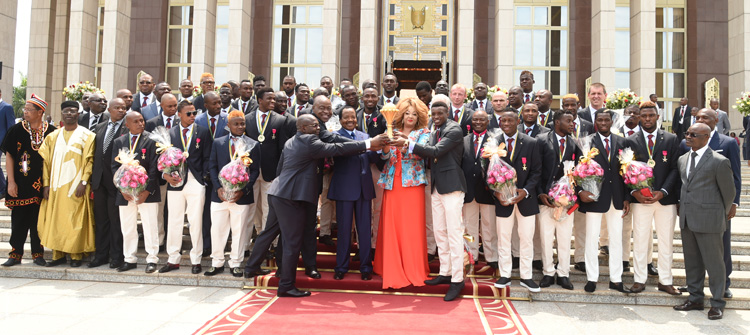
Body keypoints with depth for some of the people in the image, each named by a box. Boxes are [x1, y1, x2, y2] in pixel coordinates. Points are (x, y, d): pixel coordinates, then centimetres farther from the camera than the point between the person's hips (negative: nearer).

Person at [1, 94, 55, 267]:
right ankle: (16, 254, 15)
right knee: (18, 220, 5)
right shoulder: (16, 130, -1)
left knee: (38, 221, 6)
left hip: (41, 186, 0)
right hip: (20, 185, 0)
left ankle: (38, 254, 17)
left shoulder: (51, 132, -2)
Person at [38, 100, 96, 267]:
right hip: (56, 186, 4)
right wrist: (46, 184, 2)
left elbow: (89, 160, -3)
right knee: (55, 220, 4)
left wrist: (83, 182, -13)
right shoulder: (53, 136, 13)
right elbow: (46, 161, 11)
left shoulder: (86, 135, 3)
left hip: (76, 186, -4)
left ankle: (76, 255, 3)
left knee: (75, 220, -3)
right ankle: (58, 255, 11)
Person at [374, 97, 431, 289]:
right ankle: (392, 270, 11)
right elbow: (385, 155, 0)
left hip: (412, 183, -2)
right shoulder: (393, 132, 14)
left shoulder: (423, 133, 7)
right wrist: (386, 143, -20)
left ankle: (414, 270, 5)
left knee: (412, 227, -5)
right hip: (392, 183, 2)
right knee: (391, 227, 1)